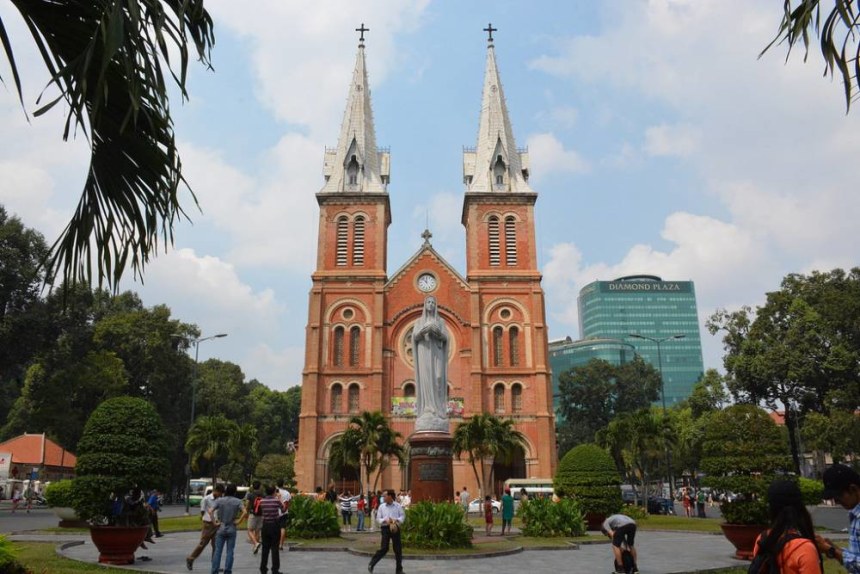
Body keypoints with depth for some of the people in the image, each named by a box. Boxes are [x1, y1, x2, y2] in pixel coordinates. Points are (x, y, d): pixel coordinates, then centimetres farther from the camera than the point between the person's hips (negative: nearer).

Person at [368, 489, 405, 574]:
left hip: (395, 528, 1)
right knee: (384, 548, -7)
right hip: (385, 528, -1)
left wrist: (397, 520, -16)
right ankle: (371, 564, 9)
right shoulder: (381, 506, 5)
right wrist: (385, 520, -15)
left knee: (398, 549, 4)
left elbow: (403, 516, 3)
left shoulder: (398, 506, 2)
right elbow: (378, 519, 4)